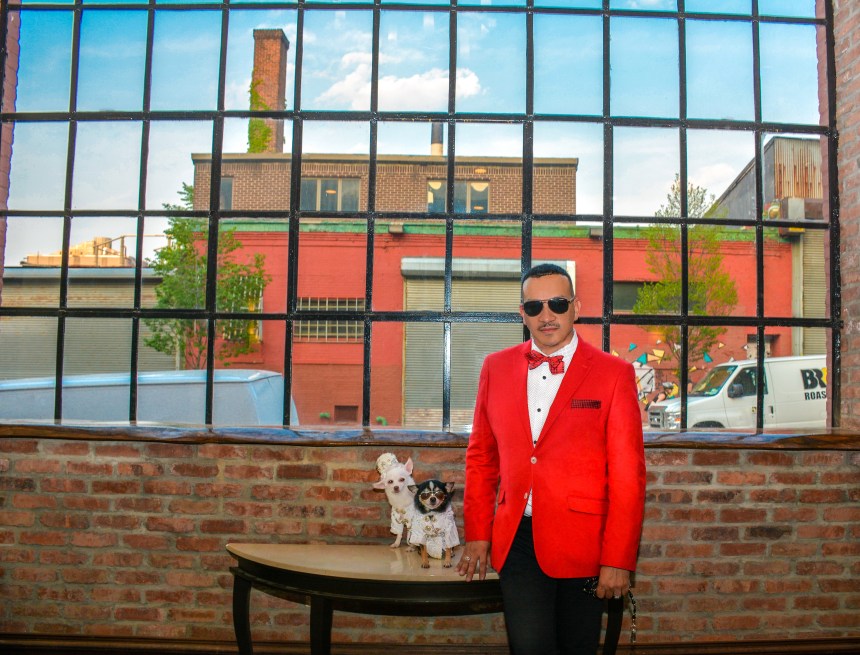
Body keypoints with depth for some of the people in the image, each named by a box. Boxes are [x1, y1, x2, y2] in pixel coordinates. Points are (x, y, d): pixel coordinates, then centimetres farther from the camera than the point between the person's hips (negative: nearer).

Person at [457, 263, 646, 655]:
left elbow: (628, 475, -6)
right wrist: (477, 533, 8)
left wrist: (618, 561, -9)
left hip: (581, 544, -1)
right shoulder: (496, 368, 6)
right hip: (515, 539, 2)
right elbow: (481, 457, 12)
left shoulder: (614, 373, -4)